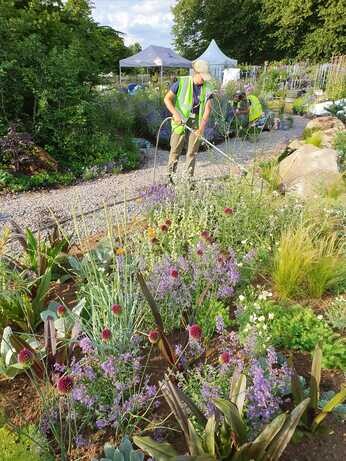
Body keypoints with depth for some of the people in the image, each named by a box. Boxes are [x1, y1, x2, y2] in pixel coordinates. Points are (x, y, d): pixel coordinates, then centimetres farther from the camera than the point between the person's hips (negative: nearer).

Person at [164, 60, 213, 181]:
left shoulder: (207, 87, -3)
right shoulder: (182, 82, -10)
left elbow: (208, 108, -9)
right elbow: (167, 99, -8)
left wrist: (202, 126, -22)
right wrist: (175, 114, -22)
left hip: (196, 122, 3)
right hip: (180, 121, -2)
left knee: (192, 152, 7)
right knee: (175, 150, 2)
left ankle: (189, 178, 17)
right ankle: (170, 175, 16)